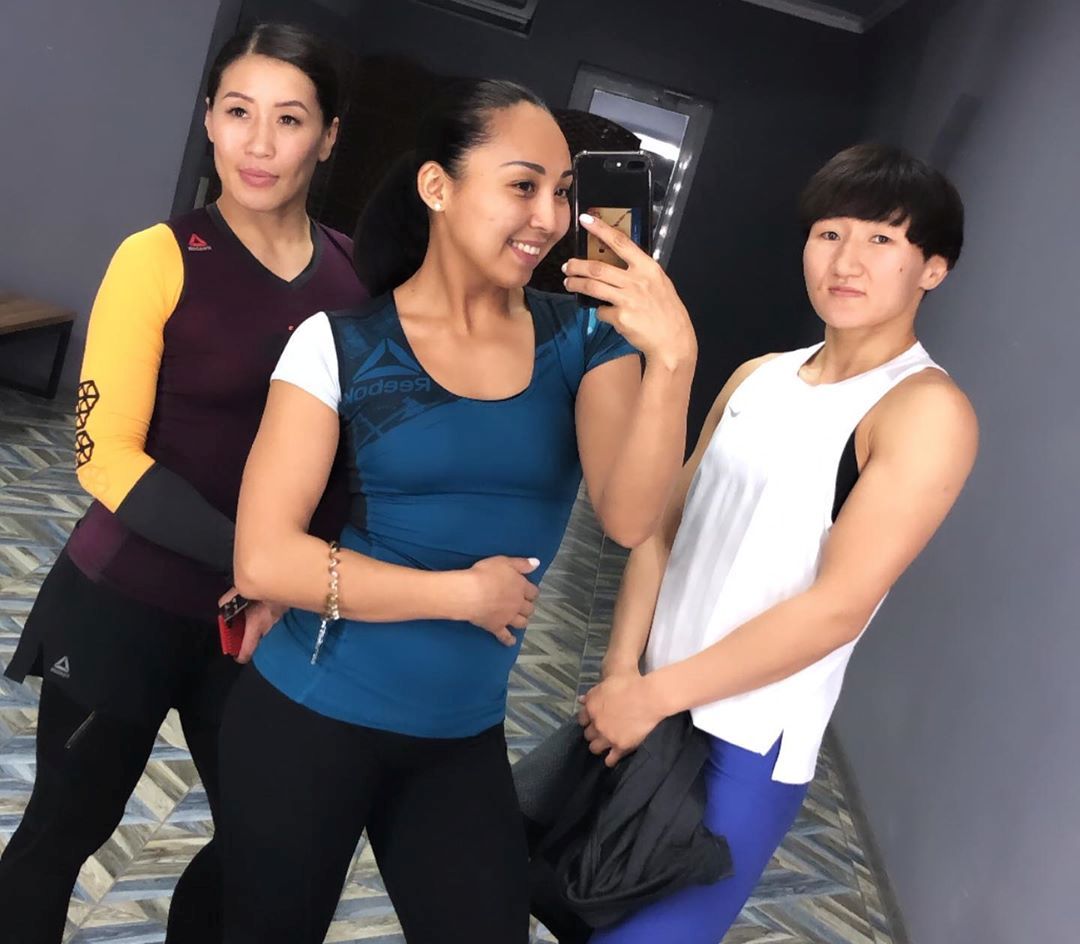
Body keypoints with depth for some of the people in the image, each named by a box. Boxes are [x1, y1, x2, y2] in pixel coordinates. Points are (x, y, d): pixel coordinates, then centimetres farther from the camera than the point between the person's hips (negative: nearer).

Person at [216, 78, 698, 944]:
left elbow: (630, 517, -18)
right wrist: (465, 592, -15)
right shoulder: (341, 346, -12)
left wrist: (673, 360, -32)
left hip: (463, 739, 3)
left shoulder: (583, 340, -4)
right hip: (310, 716, -2)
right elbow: (264, 561, -17)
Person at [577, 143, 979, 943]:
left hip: (748, 751, -6)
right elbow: (665, 525, 7)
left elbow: (837, 607, -19)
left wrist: (654, 695, -15)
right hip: (649, 710, 6)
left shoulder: (926, 410, -13)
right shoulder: (757, 377, 8)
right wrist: (620, 675, -6)